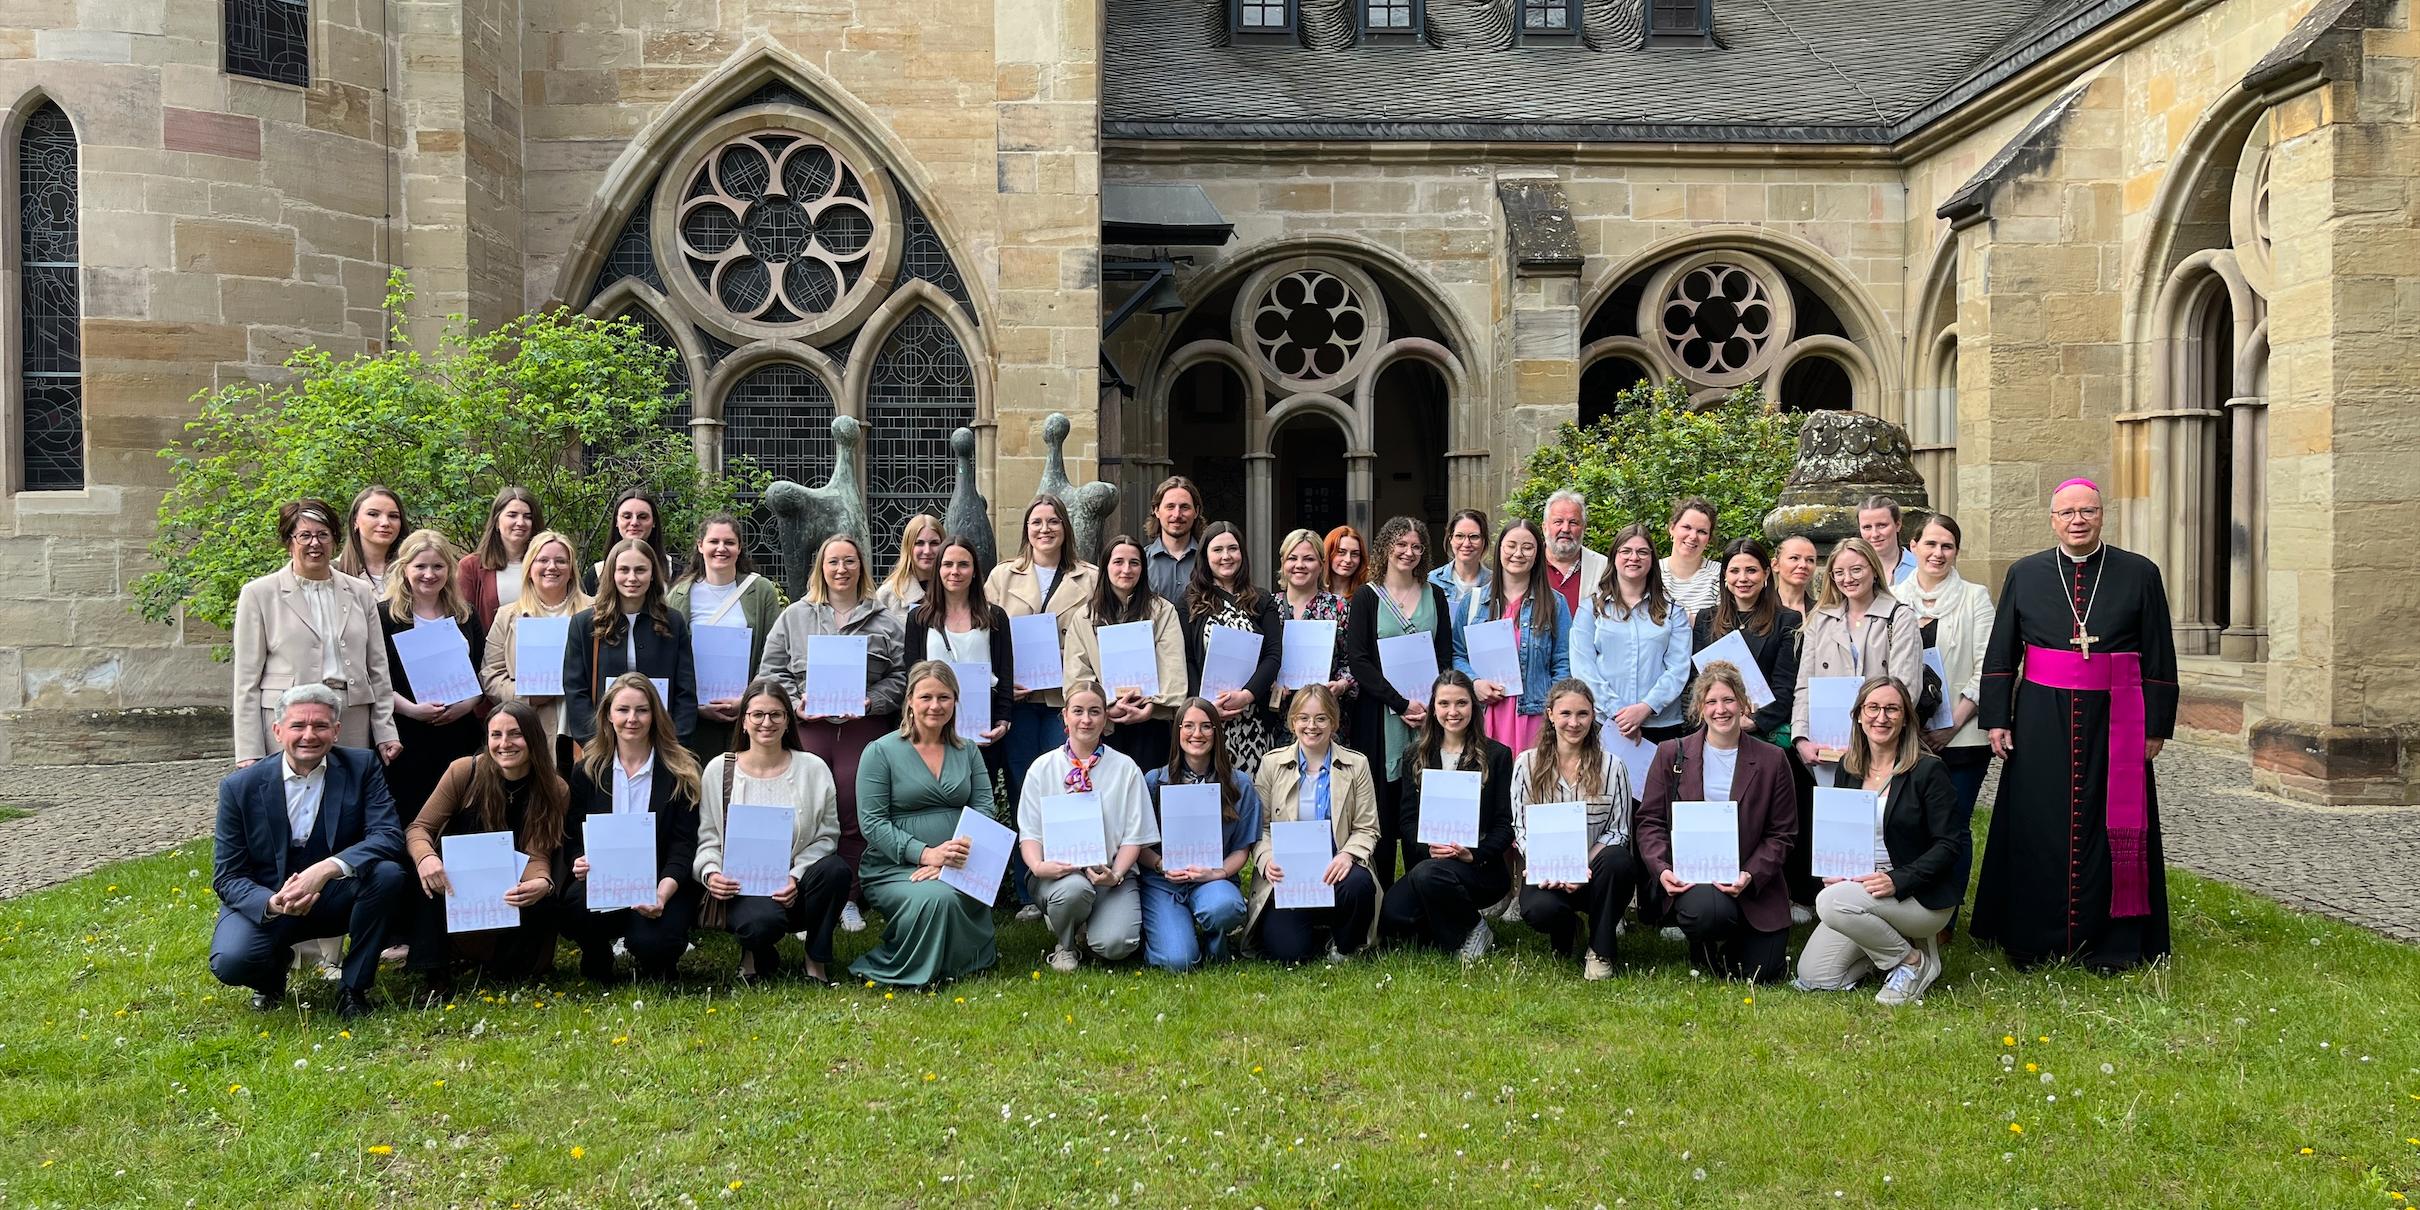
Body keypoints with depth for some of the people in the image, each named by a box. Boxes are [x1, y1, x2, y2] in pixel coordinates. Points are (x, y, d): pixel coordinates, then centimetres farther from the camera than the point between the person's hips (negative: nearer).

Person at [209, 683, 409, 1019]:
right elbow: (226, 877, -6)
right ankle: (275, 967, 11)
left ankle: (354, 987, -9)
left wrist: (328, 868, -37)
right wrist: (273, 903, -29)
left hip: (337, 899, 1)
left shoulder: (361, 767, -8)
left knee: (387, 874, -30)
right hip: (263, 902, -1)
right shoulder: (239, 787, -8)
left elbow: (389, 836, -18)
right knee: (231, 962, -30)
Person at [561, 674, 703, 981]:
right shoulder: (586, 771, 7)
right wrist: (579, 862, -17)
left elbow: (684, 845, -6)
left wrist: (662, 895, -23)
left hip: (662, 883, -2)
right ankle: (596, 963, 3)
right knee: (575, 906, -32)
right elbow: (573, 837, 8)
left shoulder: (680, 772, -1)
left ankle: (654, 967, 10)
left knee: (651, 942, -31)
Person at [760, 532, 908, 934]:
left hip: (863, 728, 0)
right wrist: (795, 702, -5)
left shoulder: (884, 622, 10)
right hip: (807, 726, 0)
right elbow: (772, 671, 10)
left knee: (855, 814, -2)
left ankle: (849, 899, 9)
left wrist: (871, 702, -8)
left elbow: (900, 675, 7)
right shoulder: (794, 617, 12)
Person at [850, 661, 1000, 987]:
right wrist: (926, 854, -19)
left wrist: (955, 856, -15)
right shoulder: (881, 751, 2)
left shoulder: (967, 752, 15)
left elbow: (984, 810, 4)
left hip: (958, 867, 3)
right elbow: (872, 823, -6)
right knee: (937, 898, -34)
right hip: (894, 868, -3)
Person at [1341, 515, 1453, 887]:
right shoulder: (1367, 597, 2)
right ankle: (1380, 894, 6)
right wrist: (1401, 704, -14)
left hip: (1429, 713, 2)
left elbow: (1445, 657, 8)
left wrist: (1431, 705, -9)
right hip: (1381, 714, -2)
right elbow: (1358, 660, -6)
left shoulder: (1435, 596, 11)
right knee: (1383, 804, -2)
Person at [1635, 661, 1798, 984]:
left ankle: (1732, 942, 31)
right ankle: (1703, 948, 4)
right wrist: (1660, 868, -14)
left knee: (1761, 974, -6)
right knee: (1708, 911, -35)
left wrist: (1751, 876, -15)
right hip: (1688, 877, -1)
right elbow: (1650, 821, 4)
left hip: (1752, 884, 1)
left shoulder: (1772, 760, 3)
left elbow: (1781, 833, 2)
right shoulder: (1671, 754, 3)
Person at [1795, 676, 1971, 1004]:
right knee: (1812, 977, -8)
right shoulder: (1848, 768, 8)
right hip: (1858, 888, 6)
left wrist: (1897, 880, -23)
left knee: (1832, 903, -32)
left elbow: (1948, 845, -12)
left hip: (1923, 897, -6)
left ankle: (1914, 961, -8)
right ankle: (1895, 941, 14)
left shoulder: (1928, 770, -9)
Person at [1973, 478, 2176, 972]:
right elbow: (1999, 654, 7)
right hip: (2041, 723, 1)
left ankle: (2109, 944, 13)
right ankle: (2033, 940, 14)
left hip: (2114, 722, -1)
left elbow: (2160, 658, 3)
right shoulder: (2024, 574, 5)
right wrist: (1997, 719, 0)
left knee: (2111, 828, 3)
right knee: (2039, 830, 4)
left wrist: (2157, 727, -1)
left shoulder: (2140, 574, 2)